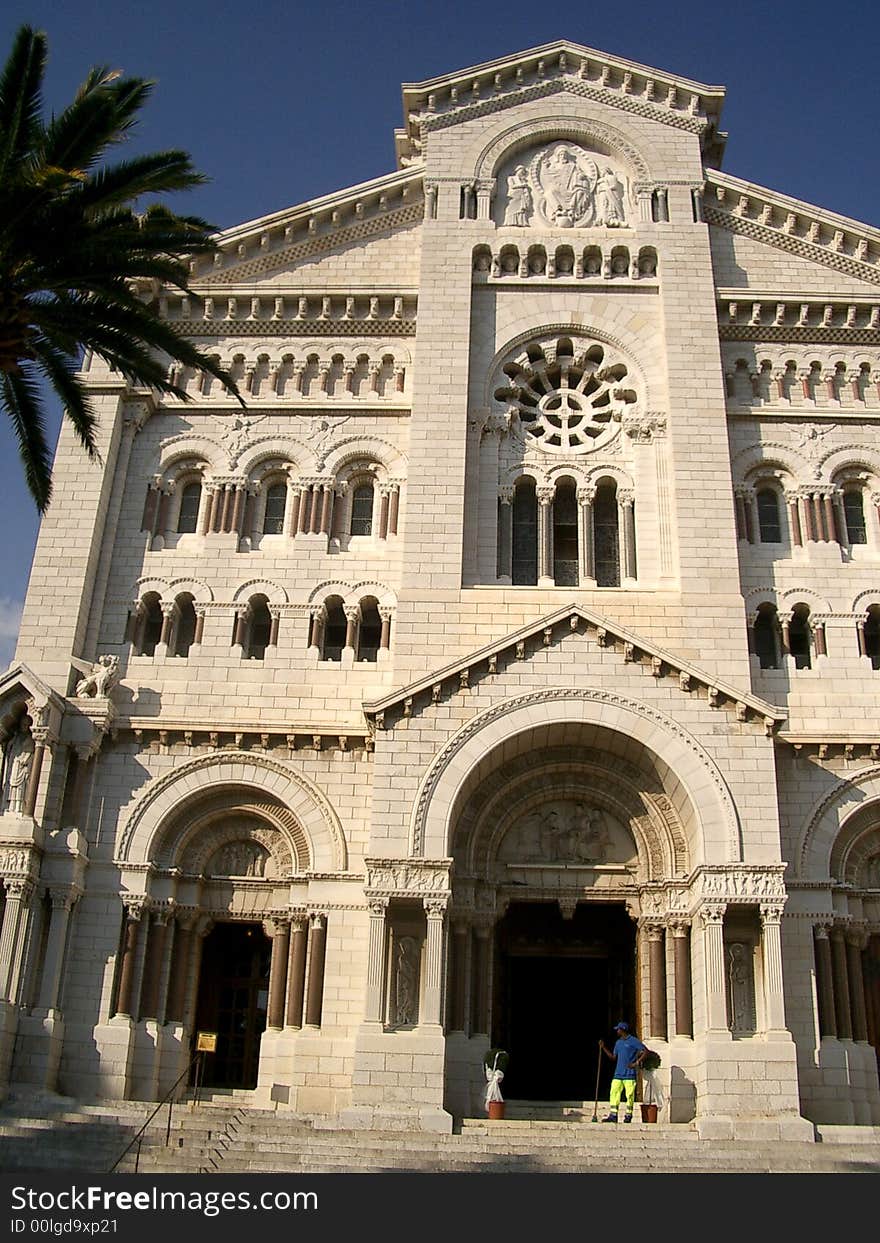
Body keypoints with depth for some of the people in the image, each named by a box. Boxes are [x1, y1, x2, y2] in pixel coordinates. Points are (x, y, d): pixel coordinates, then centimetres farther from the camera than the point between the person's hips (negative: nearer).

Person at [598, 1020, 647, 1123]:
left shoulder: (633, 1040, -3)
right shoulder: (618, 1042, 18)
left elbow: (645, 1051, -6)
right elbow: (613, 1057, 22)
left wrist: (636, 1063, -12)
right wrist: (603, 1047, 15)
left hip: (629, 1074, -6)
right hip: (618, 1073, 6)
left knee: (629, 1095, -5)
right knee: (614, 1093, -2)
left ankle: (628, 1116, 4)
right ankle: (613, 1116, -1)